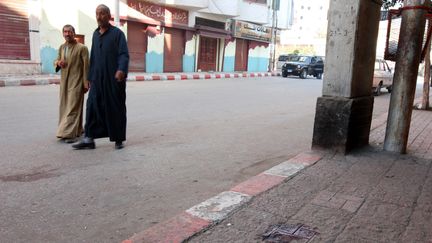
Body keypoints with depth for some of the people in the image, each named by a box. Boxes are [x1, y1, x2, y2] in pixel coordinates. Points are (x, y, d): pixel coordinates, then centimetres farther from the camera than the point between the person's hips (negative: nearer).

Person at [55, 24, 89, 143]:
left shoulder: (82, 48, -7)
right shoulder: (61, 47, 12)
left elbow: (86, 66, -9)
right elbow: (56, 60, 20)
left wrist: (86, 83, -14)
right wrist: (58, 62, -5)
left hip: (76, 82, -7)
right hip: (64, 81, 7)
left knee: (73, 107, -9)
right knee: (64, 107, 12)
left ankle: (69, 134, -10)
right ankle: (77, 130, 25)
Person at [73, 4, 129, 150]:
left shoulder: (117, 33, -2)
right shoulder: (95, 34, 15)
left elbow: (124, 54, -12)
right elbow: (93, 57, 19)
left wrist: (121, 70, -30)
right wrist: (90, 77, 17)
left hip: (114, 79, -5)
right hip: (97, 79, 5)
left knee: (116, 108, 2)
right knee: (92, 107, 0)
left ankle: (118, 139, 13)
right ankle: (89, 139, 4)